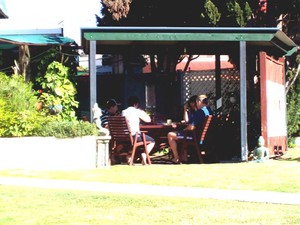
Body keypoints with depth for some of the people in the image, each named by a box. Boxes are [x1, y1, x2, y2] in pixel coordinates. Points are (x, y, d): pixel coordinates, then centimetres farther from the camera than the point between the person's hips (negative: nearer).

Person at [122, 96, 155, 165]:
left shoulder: (123, 112, 8)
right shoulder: (137, 111, -7)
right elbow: (148, 120, -2)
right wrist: (143, 112, 13)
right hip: (135, 136, -6)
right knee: (152, 141, 15)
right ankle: (144, 155, -8)